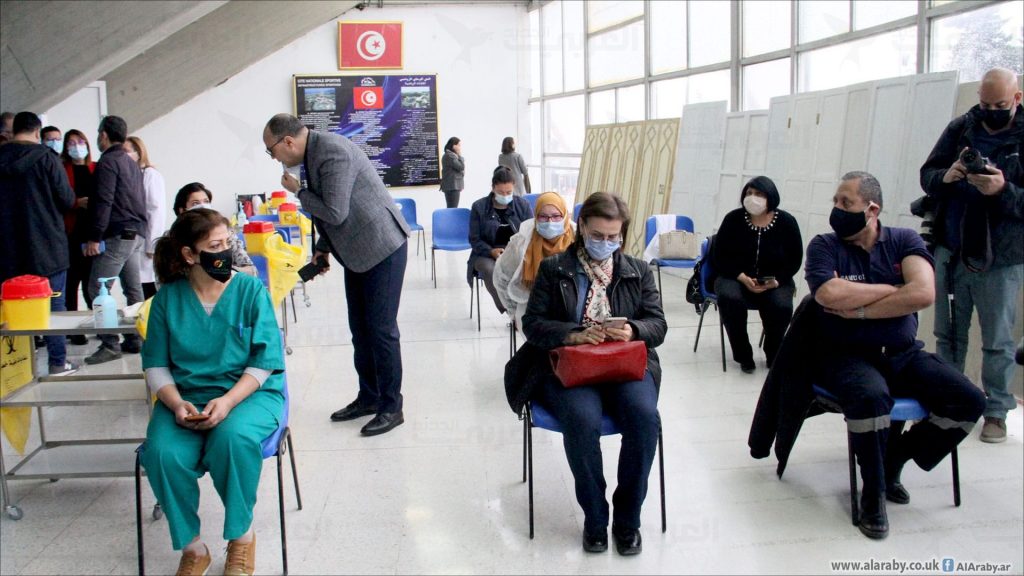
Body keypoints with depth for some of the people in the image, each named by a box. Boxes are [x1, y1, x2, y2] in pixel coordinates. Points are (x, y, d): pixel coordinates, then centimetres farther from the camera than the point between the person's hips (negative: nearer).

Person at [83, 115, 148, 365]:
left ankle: (110, 343, -11)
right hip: (138, 232, 9)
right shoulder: (133, 163, 20)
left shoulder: (108, 161, -8)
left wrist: (94, 237, -17)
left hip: (117, 234, -9)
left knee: (97, 289, -8)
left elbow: (104, 201, -17)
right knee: (133, 289, 10)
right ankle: (135, 339, 12)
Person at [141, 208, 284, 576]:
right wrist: (176, 403, -14)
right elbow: (156, 365, 5)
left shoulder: (251, 290, -2)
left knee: (232, 436, -35)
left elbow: (263, 362, -5)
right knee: (162, 453, -28)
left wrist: (227, 401, -20)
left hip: (249, 392, -2)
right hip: (185, 396, 2)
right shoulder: (168, 297, 3)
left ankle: (242, 536, -10)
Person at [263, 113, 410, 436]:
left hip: (382, 247, -10)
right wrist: (323, 248, 11)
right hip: (357, 252, 10)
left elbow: (335, 212, -24)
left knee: (381, 329, -3)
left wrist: (297, 191, -11)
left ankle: (391, 407, 7)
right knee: (360, 328, 15)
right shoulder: (313, 153, 7)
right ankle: (368, 397, 27)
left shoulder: (333, 151, -22)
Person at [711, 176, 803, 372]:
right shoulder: (733, 219, -7)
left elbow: (795, 260, 1)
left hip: (775, 281, 0)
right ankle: (743, 355, -12)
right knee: (729, 298, -34)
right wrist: (742, 277, -19)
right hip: (736, 278, 0)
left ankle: (774, 355, 2)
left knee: (782, 307, -31)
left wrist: (776, 281, -17)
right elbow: (719, 257, -4)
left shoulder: (786, 222, -5)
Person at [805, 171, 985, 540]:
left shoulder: (904, 241, 4)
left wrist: (859, 310, -17)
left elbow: (923, 294, -14)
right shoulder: (824, 246, -1)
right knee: (871, 396, -36)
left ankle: (894, 458, 7)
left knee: (969, 401, -16)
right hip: (848, 355, -3)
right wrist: (893, 289, -10)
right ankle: (873, 490, -11)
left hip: (904, 354, 4)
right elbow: (829, 294, -20)